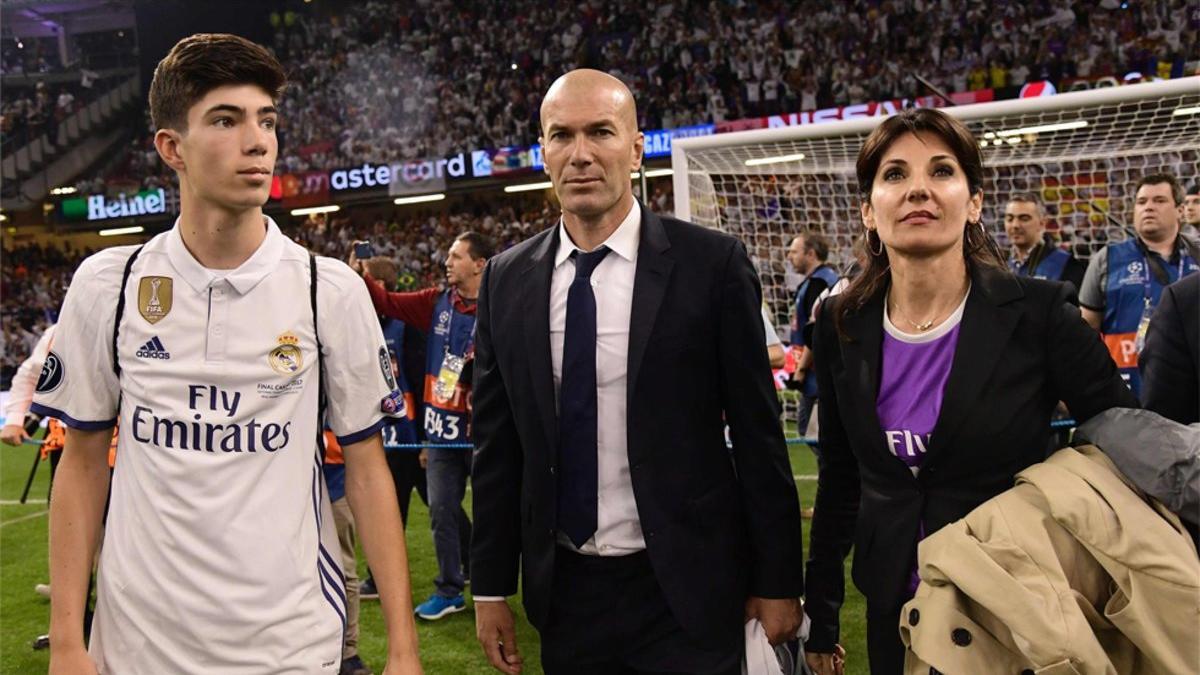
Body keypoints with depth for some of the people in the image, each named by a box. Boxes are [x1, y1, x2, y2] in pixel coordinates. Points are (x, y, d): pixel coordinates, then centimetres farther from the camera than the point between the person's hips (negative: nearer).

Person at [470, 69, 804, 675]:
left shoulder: (711, 263, -8)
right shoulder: (506, 281, 2)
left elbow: (757, 432, -5)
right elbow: (497, 446, 5)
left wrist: (777, 581, -2)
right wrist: (490, 588, 7)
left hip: (684, 591, -3)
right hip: (565, 592, 3)